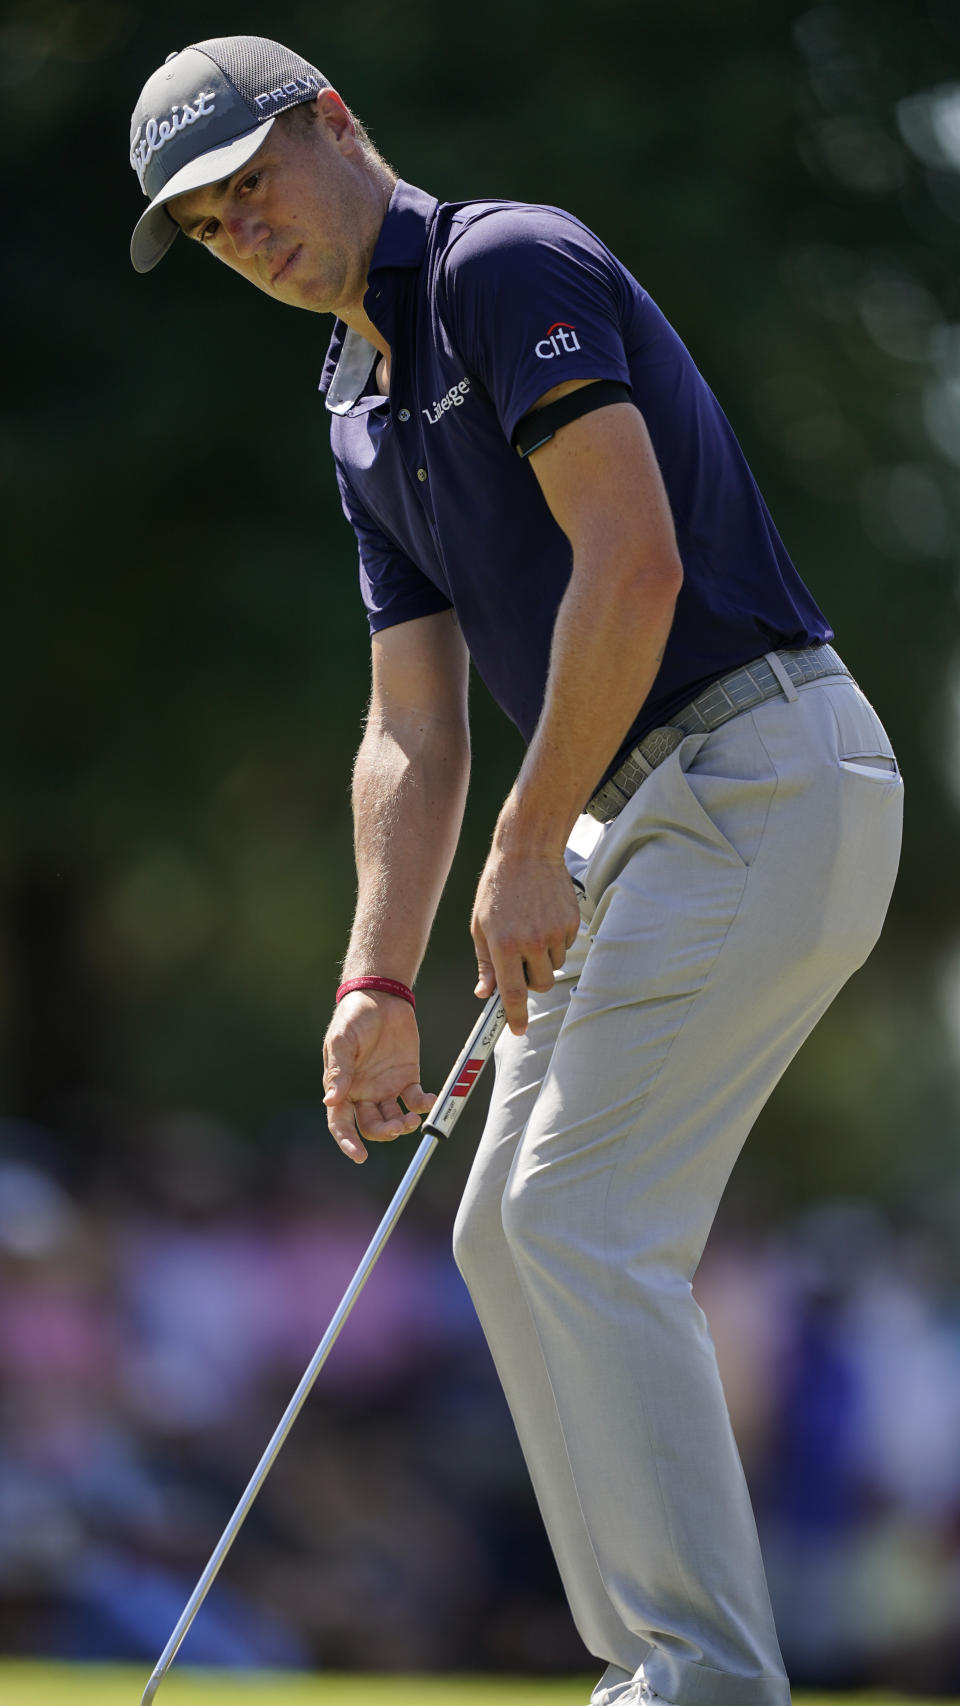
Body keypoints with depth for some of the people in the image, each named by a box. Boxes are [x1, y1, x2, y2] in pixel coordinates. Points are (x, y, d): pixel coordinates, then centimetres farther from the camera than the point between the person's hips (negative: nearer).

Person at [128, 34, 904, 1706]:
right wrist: (379, 982, 5)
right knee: (510, 1234, 10)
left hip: (759, 771, -10)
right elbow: (412, 730, 16)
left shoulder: (508, 267, -11)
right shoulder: (368, 416, 18)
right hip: (645, 814, 10)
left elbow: (633, 561, -21)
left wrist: (531, 849, -17)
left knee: (587, 1222, -14)